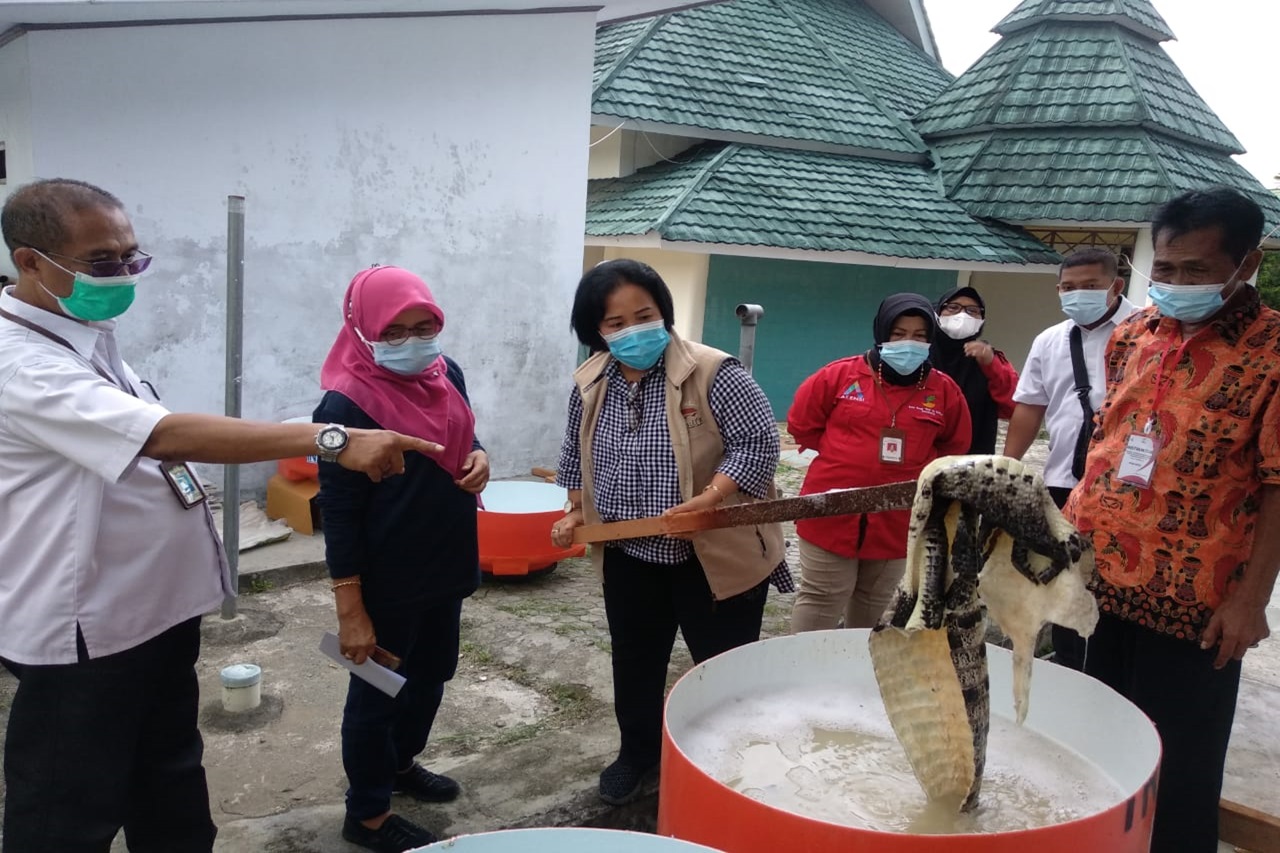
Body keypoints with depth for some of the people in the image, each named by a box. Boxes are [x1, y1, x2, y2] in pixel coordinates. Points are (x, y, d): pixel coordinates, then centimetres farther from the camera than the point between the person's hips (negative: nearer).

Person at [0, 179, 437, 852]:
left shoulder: (88, 334, 8)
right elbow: (169, 437, -37)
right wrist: (331, 439, -42)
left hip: (157, 606, 9)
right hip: (86, 631, -9)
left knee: (171, 785, 22)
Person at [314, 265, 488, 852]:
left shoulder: (446, 373, -1)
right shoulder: (347, 404, -21)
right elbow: (339, 515, -19)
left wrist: (479, 459, -7)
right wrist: (351, 611, -19)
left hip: (445, 566, 7)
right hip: (387, 584, -7)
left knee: (431, 675, 24)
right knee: (377, 693, 10)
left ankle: (400, 762, 49)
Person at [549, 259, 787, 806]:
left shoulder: (712, 373, -20)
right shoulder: (589, 384, -1)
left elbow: (758, 441, -19)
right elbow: (577, 456, 14)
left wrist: (708, 500, -29)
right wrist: (576, 514, 4)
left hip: (716, 554, -5)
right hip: (628, 556, 5)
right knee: (635, 663, 20)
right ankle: (638, 752, 42)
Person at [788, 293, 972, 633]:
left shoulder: (944, 391, 0)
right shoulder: (839, 375, -6)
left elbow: (955, 446, 14)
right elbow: (801, 424, 5)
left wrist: (919, 467, 1)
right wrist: (842, 454, 2)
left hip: (896, 523, 2)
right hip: (832, 515, -2)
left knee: (872, 607, 18)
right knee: (821, 602, 4)